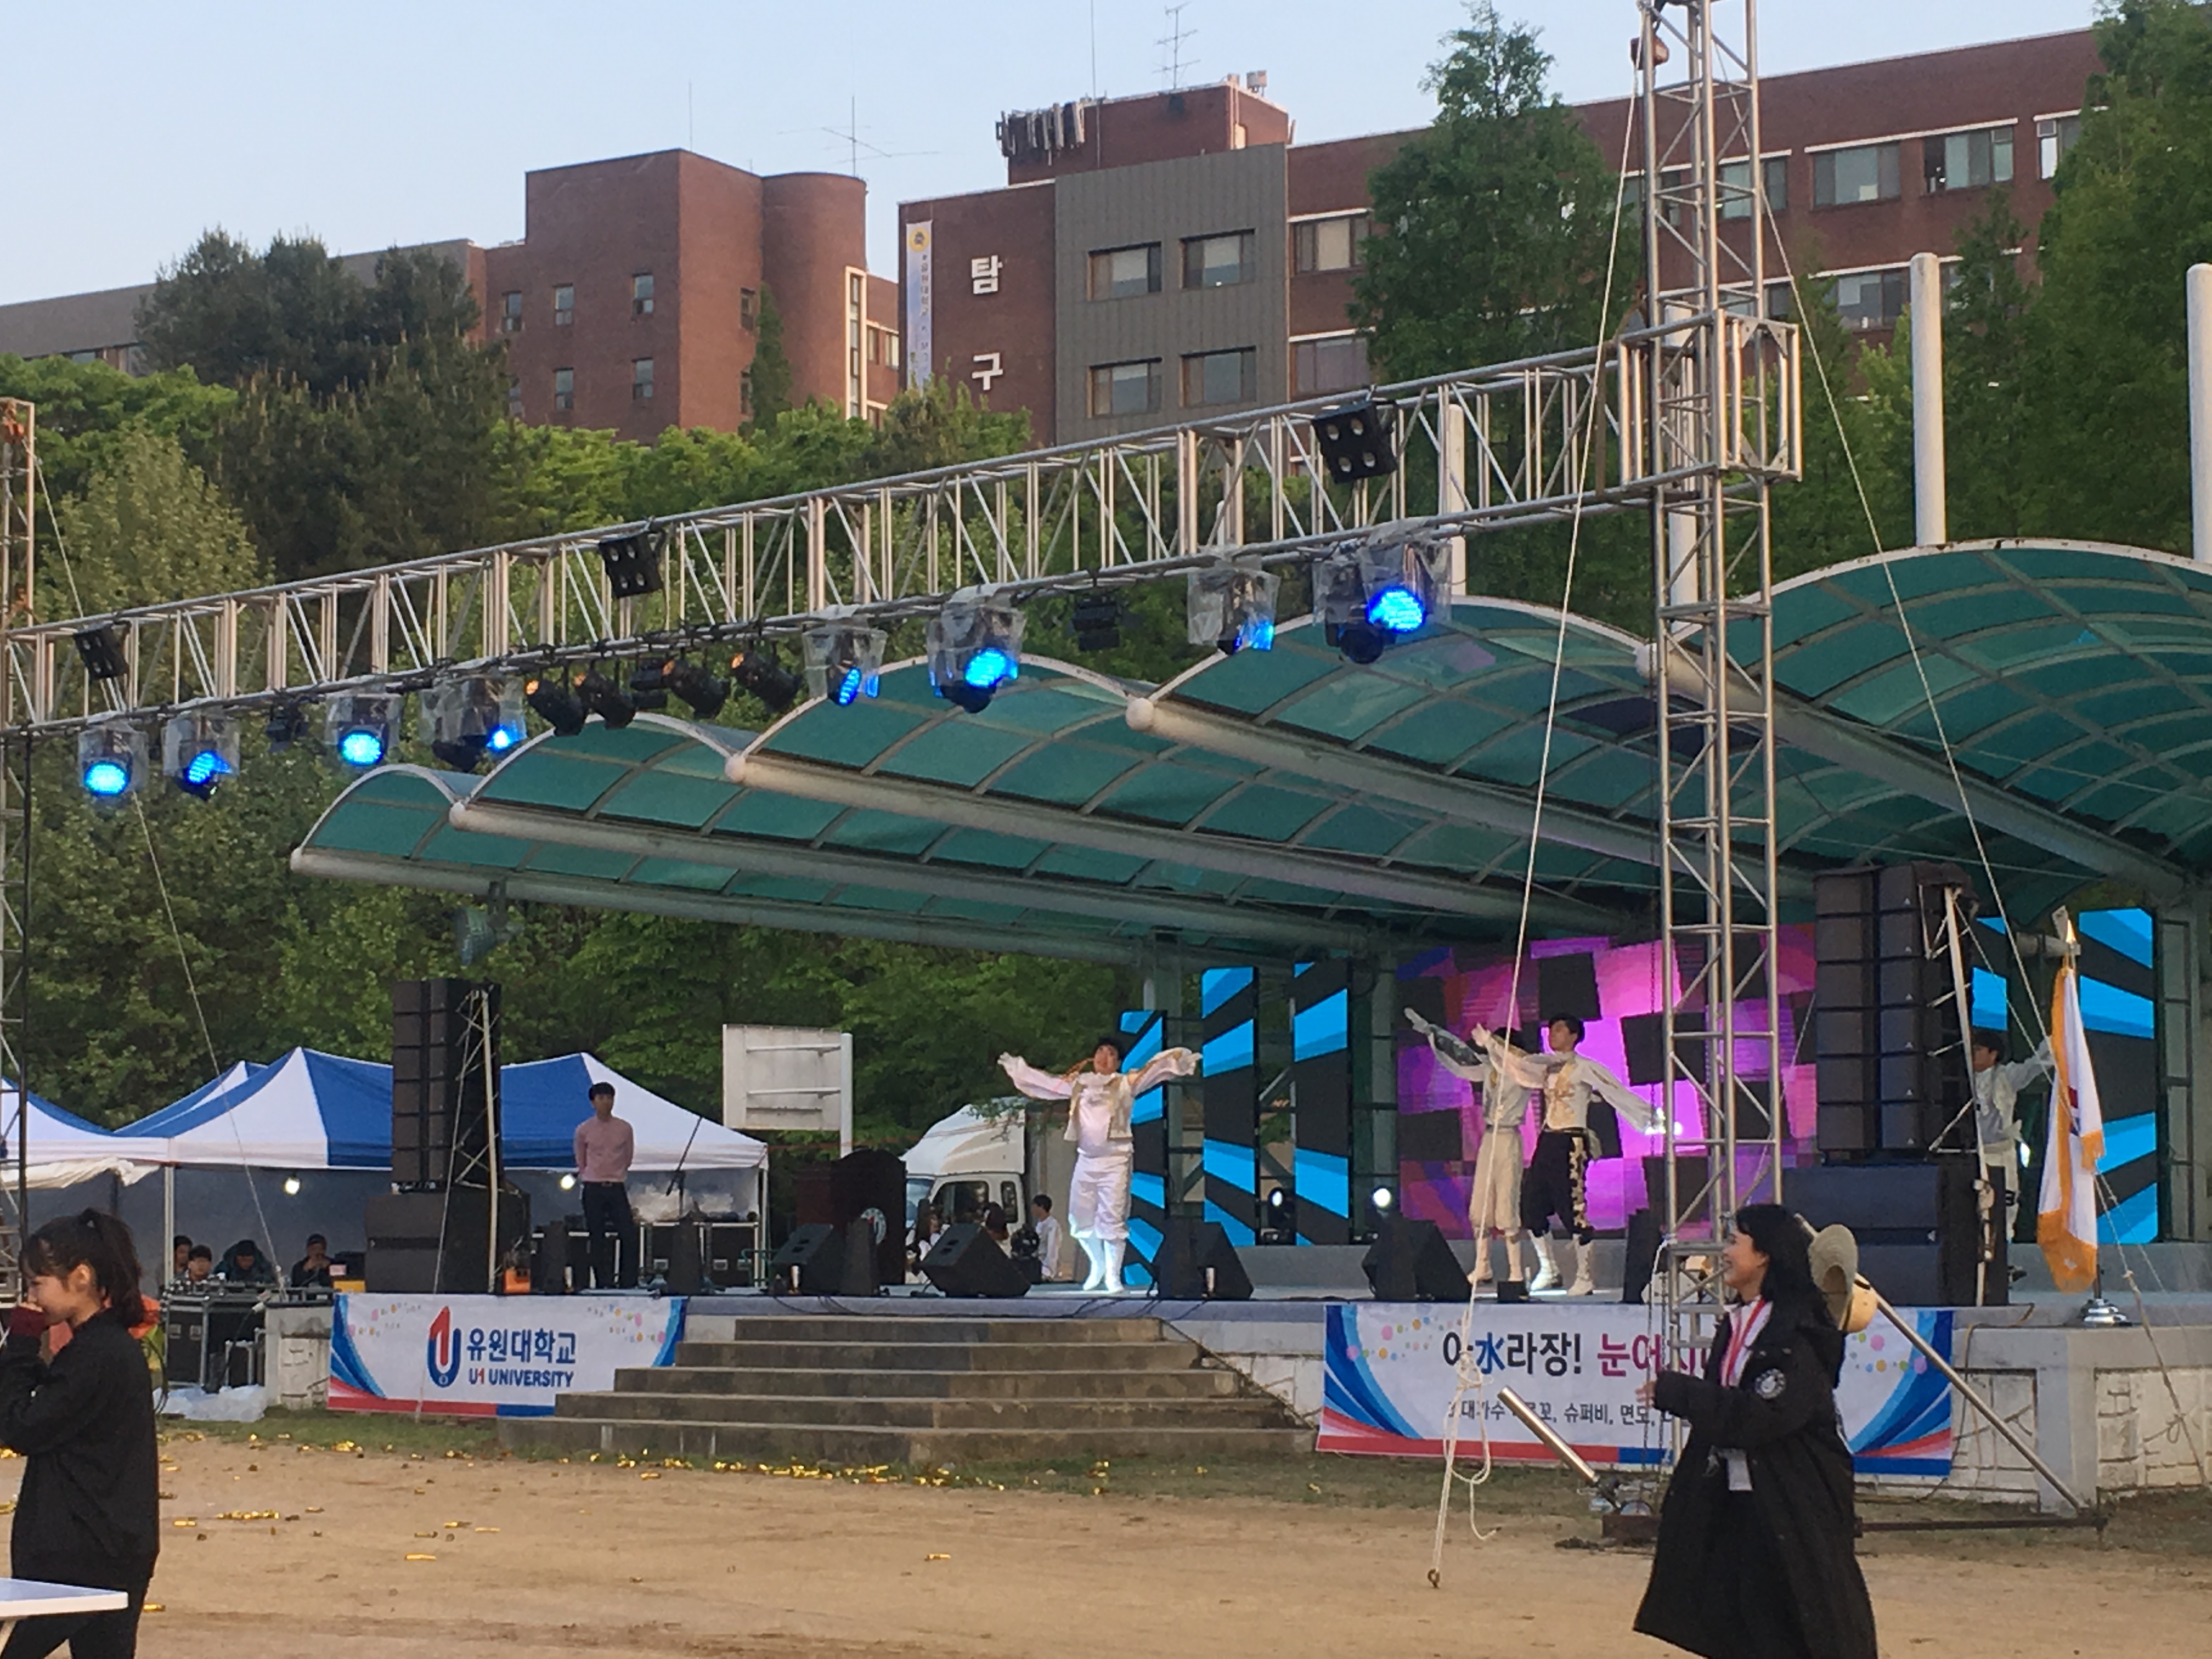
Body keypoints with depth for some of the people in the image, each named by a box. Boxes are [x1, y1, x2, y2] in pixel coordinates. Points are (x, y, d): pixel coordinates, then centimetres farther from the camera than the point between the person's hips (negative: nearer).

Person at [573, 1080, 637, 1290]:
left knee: (629, 1234, -8)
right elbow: (580, 1161, 13)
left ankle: (628, 1282, -3)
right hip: (593, 1189, -1)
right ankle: (603, 1283, 4)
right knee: (597, 1238, 0)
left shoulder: (624, 1129, 3)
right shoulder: (584, 1130, 1)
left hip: (617, 1187, 1)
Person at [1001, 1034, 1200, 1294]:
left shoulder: (1126, 1084, 4)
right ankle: (1098, 1264, 30)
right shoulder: (1078, 1084, 14)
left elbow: (1154, 1069, -5)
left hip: (1115, 1159, -4)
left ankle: (1113, 1276, -1)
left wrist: (1180, 1058, -17)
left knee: (1113, 1219, -8)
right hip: (1085, 1159, 4)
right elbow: (1044, 1082, 23)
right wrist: (1015, 1067, 27)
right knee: (1080, 1219, 7)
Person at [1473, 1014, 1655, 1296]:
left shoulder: (1584, 1068, -6)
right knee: (1531, 1207, 6)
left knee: (1573, 1211, -8)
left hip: (1570, 1144, -7)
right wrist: (1490, 1042, 25)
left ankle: (1585, 1278, -1)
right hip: (1547, 1142, 8)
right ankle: (1548, 1270, 19)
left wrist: (1649, 1116, -14)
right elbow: (1518, 1061, 25)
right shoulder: (1547, 1066, 14)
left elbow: (1617, 1091, -10)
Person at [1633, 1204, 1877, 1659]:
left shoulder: (1796, 1334, -16)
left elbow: (1761, 1415, -25)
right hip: (1736, 1500, 9)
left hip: (1795, 1506, -9)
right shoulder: (1737, 1324, 11)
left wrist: (1676, 1392, -21)